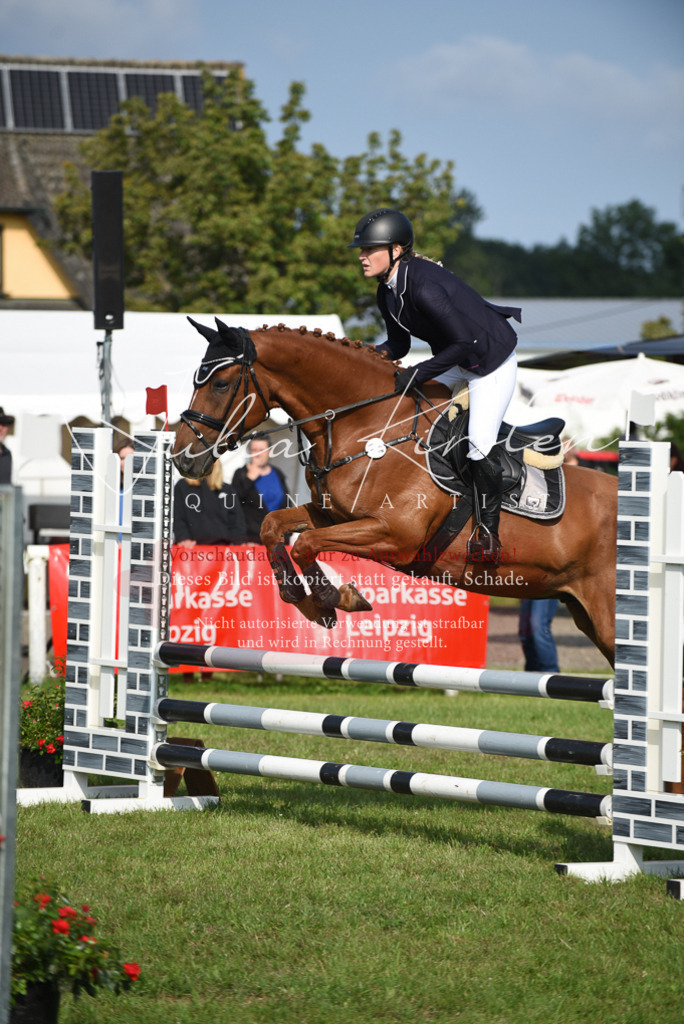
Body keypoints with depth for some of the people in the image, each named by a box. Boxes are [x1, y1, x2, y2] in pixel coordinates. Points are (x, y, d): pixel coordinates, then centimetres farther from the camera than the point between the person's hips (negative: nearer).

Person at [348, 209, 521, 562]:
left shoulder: (423, 286, -34)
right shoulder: (387, 293, -5)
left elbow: (465, 341, -32)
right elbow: (399, 344, 7)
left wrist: (418, 374, -28)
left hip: (492, 361, -9)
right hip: (453, 360, 10)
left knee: (478, 444, -16)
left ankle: (489, 532, 0)